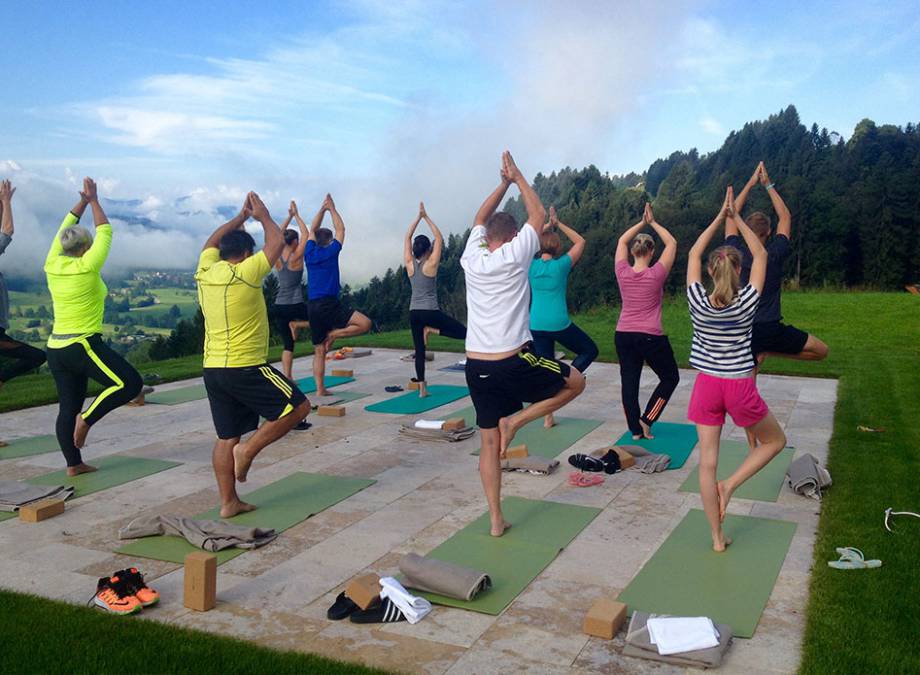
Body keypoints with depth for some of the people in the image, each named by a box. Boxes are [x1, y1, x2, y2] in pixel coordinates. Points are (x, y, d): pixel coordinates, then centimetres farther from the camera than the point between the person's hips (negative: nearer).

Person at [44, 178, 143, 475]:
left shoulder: (52, 266, 4)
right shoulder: (86, 267, -14)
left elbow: (64, 230, 16)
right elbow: (105, 231, -3)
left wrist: (82, 201, 19)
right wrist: (94, 201, 8)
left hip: (56, 348, 8)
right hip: (83, 346, -8)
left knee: (68, 407, 11)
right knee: (130, 383, -5)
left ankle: (73, 464, 16)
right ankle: (87, 419, -9)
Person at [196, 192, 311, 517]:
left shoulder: (205, 273, 7)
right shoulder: (245, 273, -12)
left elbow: (211, 242, 27)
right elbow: (277, 242, 0)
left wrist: (241, 216, 29)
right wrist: (263, 216, 15)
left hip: (213, 369, 8)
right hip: (245, 368, -8)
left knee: (227, 438, 11)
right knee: (298, 407, 4)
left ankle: (228, 502, 14)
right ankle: (249, 449, -1)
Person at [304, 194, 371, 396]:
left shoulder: (309, 253, 11)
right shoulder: (331, 252, 0)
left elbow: (313, 229, 25)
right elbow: (341, 229, 11)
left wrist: (323, 209, 27)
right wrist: (332, 209, 21)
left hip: (312, 307, 6)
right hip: (329, 304, -6)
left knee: (319, 351, 8)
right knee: (365, 324, -7)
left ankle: (320, 389, 4)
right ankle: (335, 334, -10)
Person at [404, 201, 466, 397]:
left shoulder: (409, 265, 1)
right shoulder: (431, 264, -9)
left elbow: (407, 237, 6)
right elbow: (439, 238, -5)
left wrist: (419, 217, 6)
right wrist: (427, 218, -2)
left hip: (414, 312, 5)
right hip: (430, 311, -5)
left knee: (419, 350, 9)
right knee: (463, 332, 5)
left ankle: (422, 388, 5)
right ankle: (432, 330, -9)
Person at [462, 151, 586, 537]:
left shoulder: (472, 258, 5)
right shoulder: (514, 255, -6)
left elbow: (480, 219, 24)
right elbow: (538, 216, 9)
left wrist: (504, 182, 26)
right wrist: (518, 178, 19)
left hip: (477, 366, 5)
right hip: (515, 363, -5)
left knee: (489, 442, 12)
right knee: (576, 382, 18)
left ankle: (496, 520, 13)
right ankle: (515, 420, 5)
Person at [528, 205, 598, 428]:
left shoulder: (531, 266, 1)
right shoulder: (561, 265, -8)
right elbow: (580, 241, 6)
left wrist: (544, 226, 15)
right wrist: (558, 224, 7)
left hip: (536, 324, 4)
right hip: (559, 324, -4)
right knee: (590, 350, 18)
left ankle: (548, 418, 13)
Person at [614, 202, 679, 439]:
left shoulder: (622, 273, -5)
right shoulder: (656, 275, -12)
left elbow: (622, 241, 10)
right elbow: (672, 243, -2)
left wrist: (642, 222, 5)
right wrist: (653, 222, 1)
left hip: (623, 336, 3)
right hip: (651, 337, -3)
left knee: (629, 382, 9)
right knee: (670, 378, 16)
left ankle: (635, 429, 12)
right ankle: (646, 419, 8)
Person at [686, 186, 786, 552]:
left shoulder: (697, 300, -9)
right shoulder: (747, 301, -11)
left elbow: (694, 253, 5)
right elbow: (760, 254, 2)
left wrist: (720, 217, 8)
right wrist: (736, 218, 5)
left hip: (707, 385, 2)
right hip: (740, 387, -2)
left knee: (707, 462, 8)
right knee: (776, 440, 24)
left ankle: (717, 538, 15)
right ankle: (730, 484, 7)